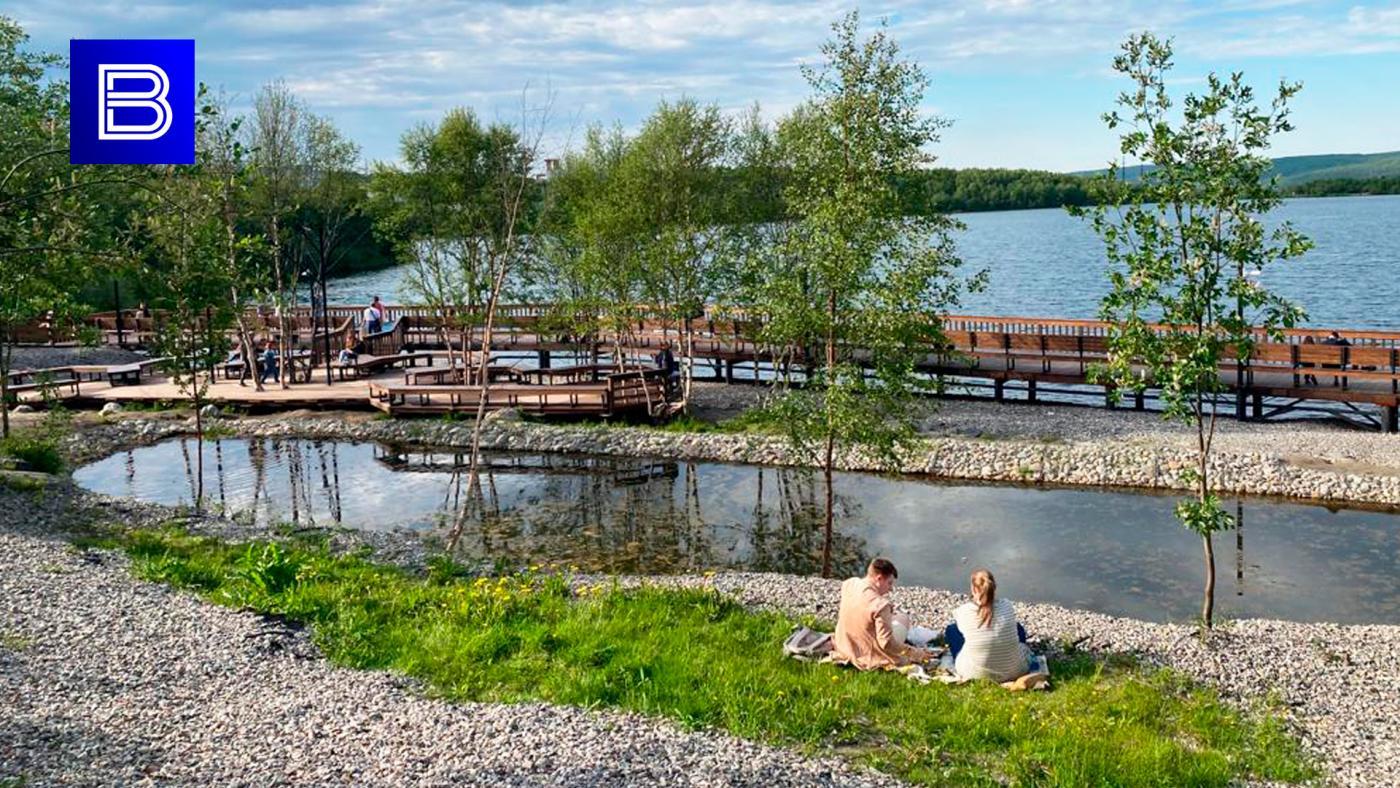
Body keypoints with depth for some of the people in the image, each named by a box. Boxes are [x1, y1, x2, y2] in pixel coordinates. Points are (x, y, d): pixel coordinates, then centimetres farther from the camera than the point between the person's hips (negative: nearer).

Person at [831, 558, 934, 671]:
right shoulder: (880, 605, -29)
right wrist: (917, 653, -16)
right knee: (902, 618, 12)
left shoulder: (849, 585, -9)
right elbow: (887, 643, -25)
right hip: (869, 660, -6)